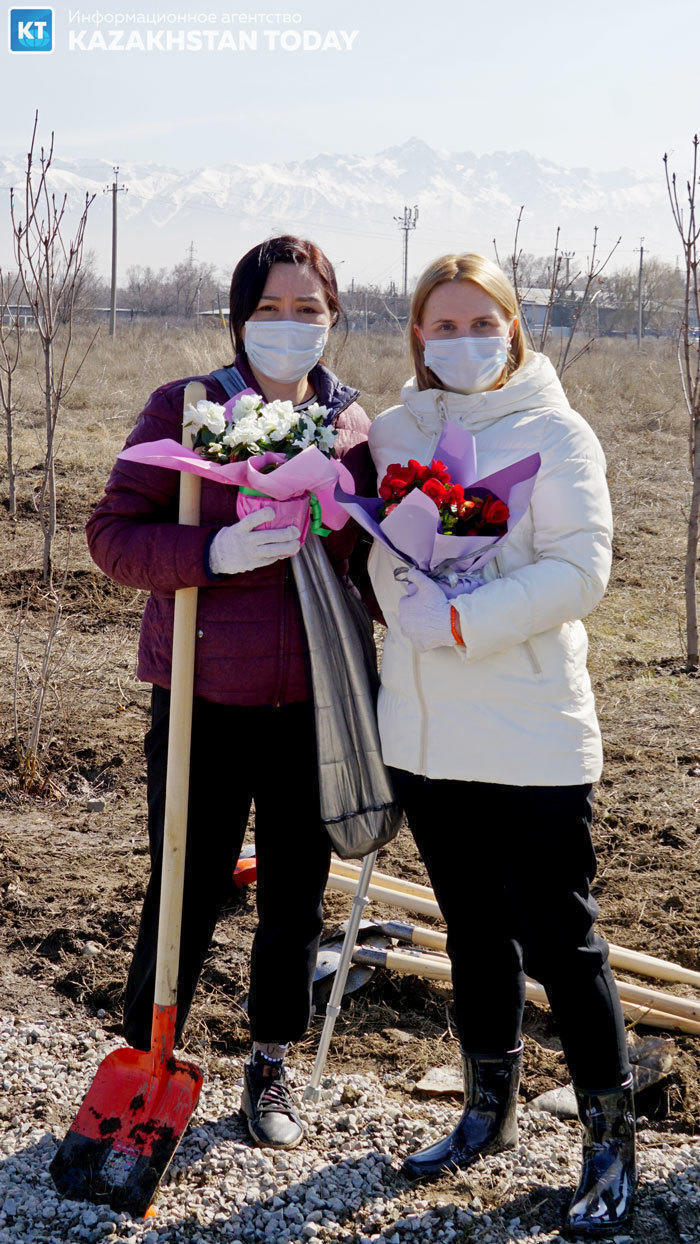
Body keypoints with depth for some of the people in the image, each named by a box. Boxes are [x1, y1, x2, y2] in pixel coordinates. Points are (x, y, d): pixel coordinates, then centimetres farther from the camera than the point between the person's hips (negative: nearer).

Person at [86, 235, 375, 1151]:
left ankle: (272, 1067, 33)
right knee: (187, 891, 4)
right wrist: (216, 552, -23)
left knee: (297, 895, 13)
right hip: (206, 701, -3)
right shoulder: (184, 408, -4)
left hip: (313, 702, 3)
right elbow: (112, 533, -8)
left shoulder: (355, 424, 6)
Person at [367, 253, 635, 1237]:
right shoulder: (394, 432, 8)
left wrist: (460, 621, -19)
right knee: (474, 931, 18)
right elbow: (381, 559, 9)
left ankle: (611, 1138, 18)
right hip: (426, 732, 5)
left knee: (559, 940, 1)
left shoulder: (554, 432, -5)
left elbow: (579, 570, -15)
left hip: (534, 738, -5)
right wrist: (413, 605, -12)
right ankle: (489, 1112, 36)